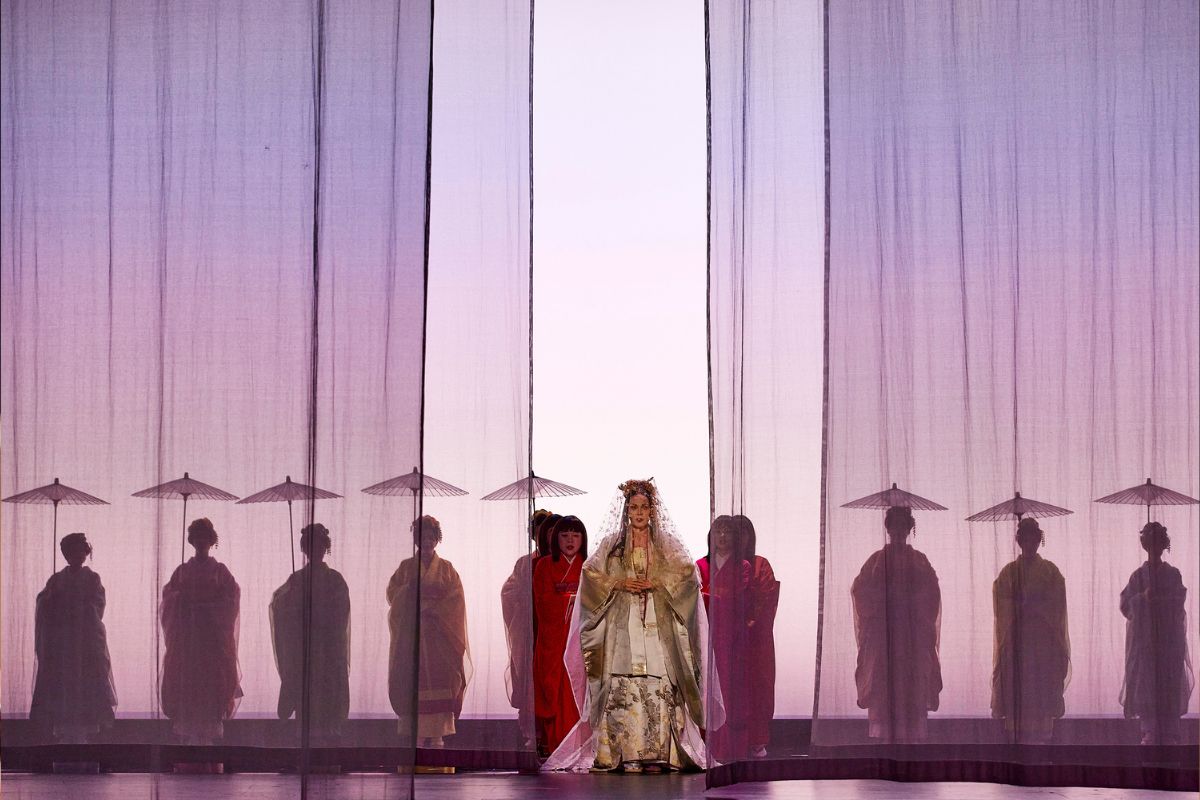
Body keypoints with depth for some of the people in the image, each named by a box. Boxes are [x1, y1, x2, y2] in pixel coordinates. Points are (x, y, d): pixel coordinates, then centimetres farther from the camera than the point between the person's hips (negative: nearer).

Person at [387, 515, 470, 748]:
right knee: (413, 678, -7)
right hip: (411, 631, 0)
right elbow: (393, 593, 3)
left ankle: (437, 735, -10)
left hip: (439, 632, 0)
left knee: (438, 678, -9)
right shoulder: (406, 567, 12)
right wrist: (413, 591, -12)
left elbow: (456, 598, 2)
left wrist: (433, 609, -10)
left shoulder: (446, 568, 11)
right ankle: (417, 735, -7)